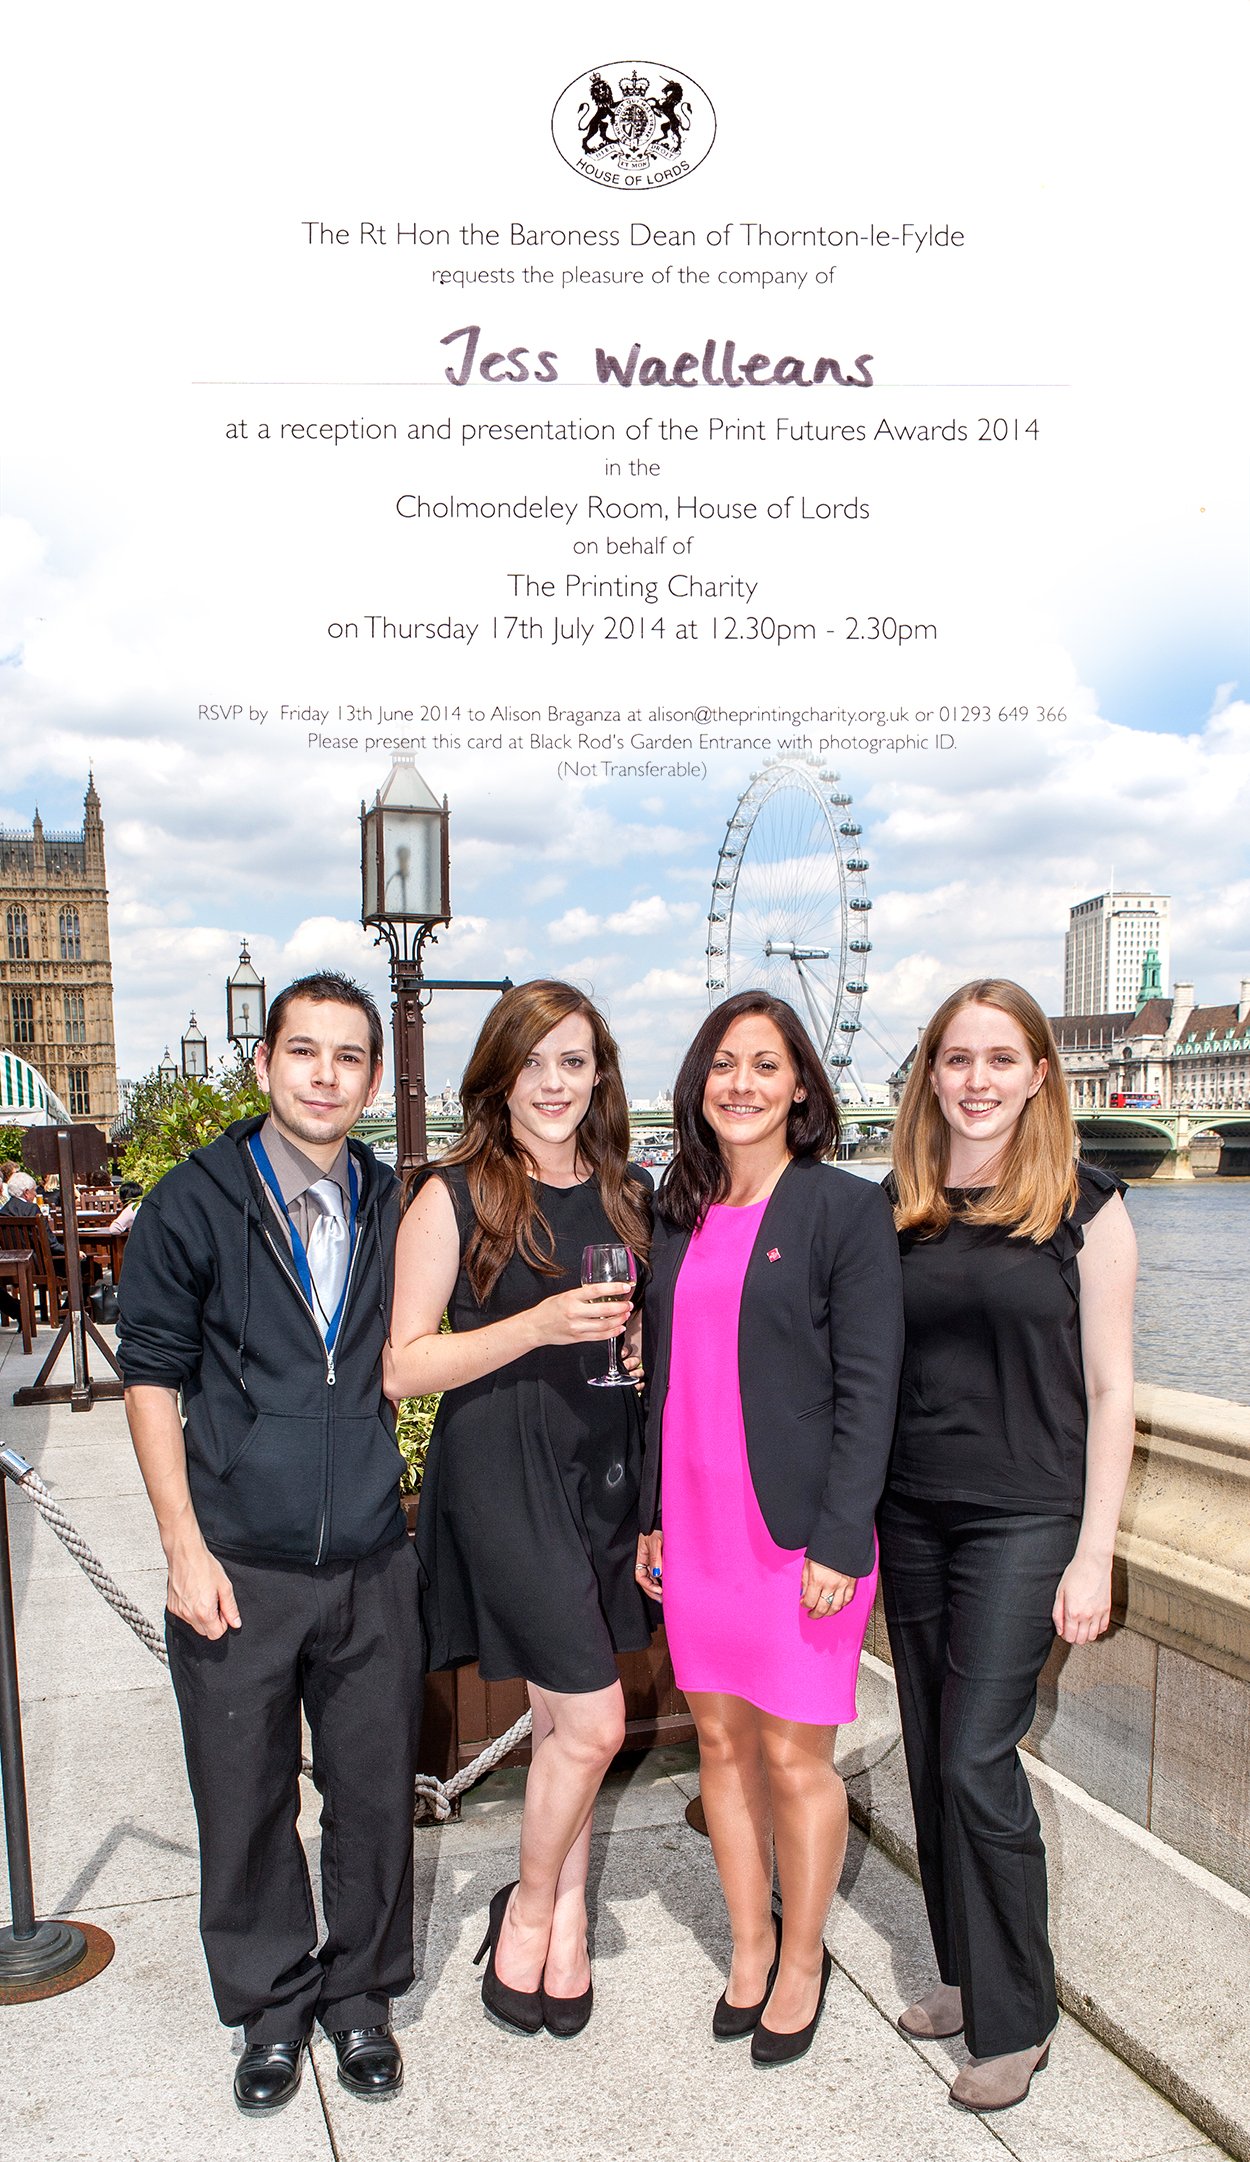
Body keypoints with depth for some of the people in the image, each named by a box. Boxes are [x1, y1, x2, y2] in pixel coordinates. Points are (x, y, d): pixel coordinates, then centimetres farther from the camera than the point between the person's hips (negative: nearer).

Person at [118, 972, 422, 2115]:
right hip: (237, 1569, -2)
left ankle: (361, 1991, 38)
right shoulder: (191, 1204, -6)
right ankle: (271, 2007, 37)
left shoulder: (397, 1208, 1)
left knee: (375, 1794, 13)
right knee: (246, 1802, 13)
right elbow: (151, 1380, -4)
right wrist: (185, 1547, -8)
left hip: (371, 1568, 2)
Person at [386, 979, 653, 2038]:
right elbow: (404, 1364, -10)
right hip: (500, 1469, -5)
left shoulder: (629, 1194, 8)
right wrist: (539, 1325, -20)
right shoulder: (456, 1196, -7)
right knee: (592, 1720, -4)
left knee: (564, 1717, 14)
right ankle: (535, 1912, 23)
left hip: (605, 1469, 5)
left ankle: (563, 1919, 33)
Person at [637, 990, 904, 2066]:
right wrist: (651, 1514, 12)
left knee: (796, 1757, 6)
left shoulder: (846, 1208, -8)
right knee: (721, 1741, 15)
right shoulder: (678, 1215, 8)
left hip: (800, 1530, -5)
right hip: (696, 1527, 5)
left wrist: (838, 1538, -15)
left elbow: (867, 1388, -11)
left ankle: (803, 1958, 30)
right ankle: (750, 1945, 35)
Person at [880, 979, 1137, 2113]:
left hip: (1023, 1516, -4)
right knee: (931, 1753, 13)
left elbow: (1109, 1390, -5)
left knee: (977, 1759, -3)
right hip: (909, 1512, 4)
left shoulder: (1086, 1208, -6)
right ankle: (964, 1971, 33)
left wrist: (1094, 1554, -8)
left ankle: (1017, 2017, 17)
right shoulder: (895, 1209, 3)